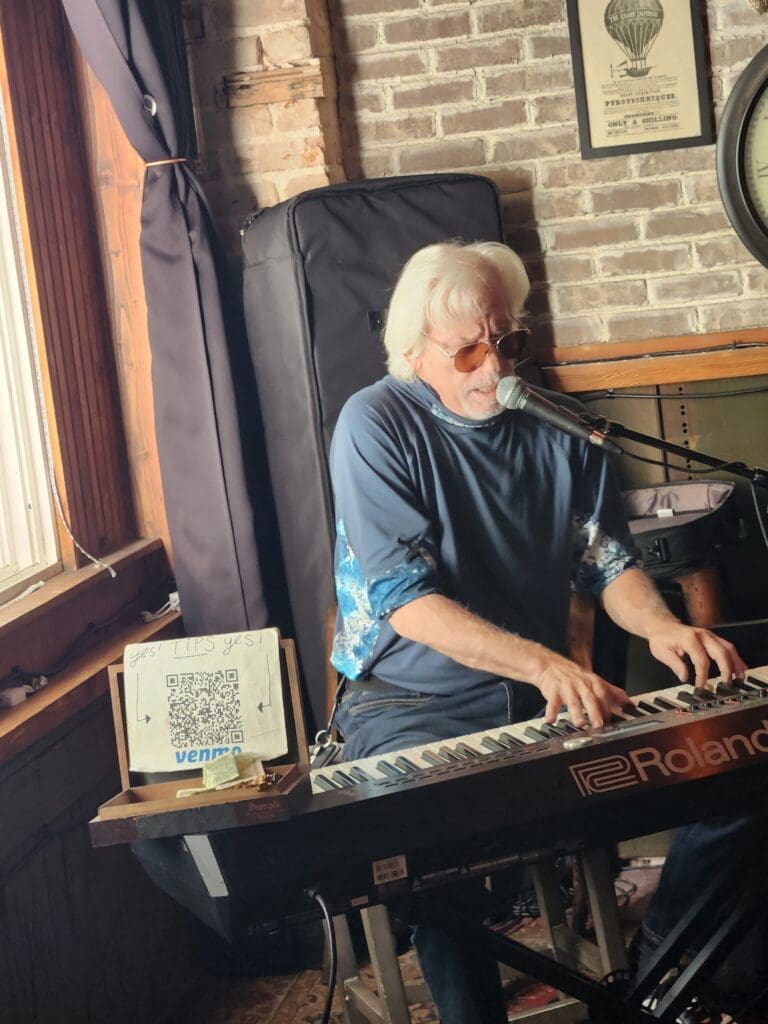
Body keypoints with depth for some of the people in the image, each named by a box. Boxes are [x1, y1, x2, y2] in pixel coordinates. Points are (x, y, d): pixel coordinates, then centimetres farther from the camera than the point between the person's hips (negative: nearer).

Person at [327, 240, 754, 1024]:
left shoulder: (557, 425, 7)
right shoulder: (376, 425, -8)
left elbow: (606, 562, 9)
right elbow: (405, 599, -17)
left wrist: (661, 626, -15)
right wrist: (545, 664, -30)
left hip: (543, 697, 5)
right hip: (413, 706, -4)